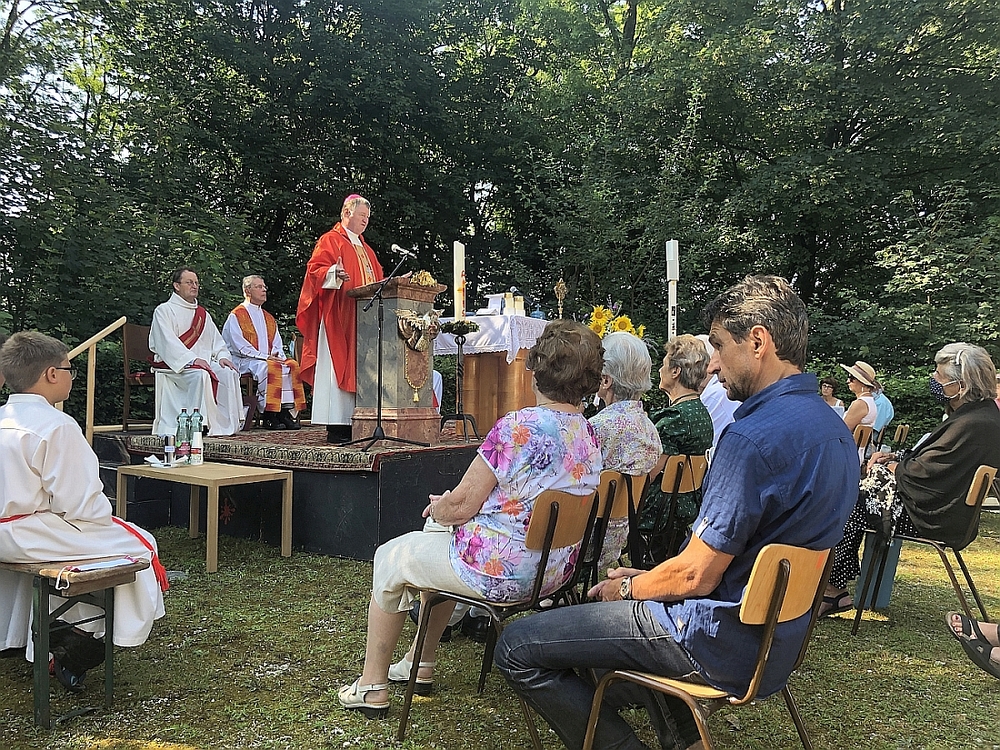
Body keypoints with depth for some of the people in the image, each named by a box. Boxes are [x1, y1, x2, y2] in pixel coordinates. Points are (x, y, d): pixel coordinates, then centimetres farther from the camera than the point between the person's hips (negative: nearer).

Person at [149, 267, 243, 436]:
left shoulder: (203, 313, 23)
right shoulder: (164, 311, 3)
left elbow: (216, 340, 18)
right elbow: (168, 342, -11)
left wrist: (222, 356, -6)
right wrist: (192, 360, -24)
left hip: (204, 362, 6)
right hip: (172, 365, -6)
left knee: (230, 374, -23)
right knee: (201, 375, -36)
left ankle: (228, 425, -25)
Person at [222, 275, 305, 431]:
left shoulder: (269, 318, 22)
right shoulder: (236, 316, 1)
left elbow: (277, 344, 18)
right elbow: (240, 346, -10)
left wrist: (278, 356, -6)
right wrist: (265, 357, -18)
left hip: (270, 359, 6)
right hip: (244, 362, -6)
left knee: (292, 365, -20)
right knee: (270, 367, -35)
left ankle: (285, 411, -24)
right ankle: (269, 415, -31)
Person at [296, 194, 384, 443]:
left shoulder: (366, 250, 26)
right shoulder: (331, 240, 2)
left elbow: (377, 280, 28)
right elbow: (316, 269, -10)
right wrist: (334, 273, -27)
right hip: (338, 317, -8)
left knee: (360, 369, 3)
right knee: (338, 367, -11)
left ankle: (352, 422, 4)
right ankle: (335, 427, -12)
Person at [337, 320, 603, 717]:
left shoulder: (517, 427, -24)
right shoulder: (590, 436, 1)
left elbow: (462, 505, -18)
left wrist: (438, 506, 5)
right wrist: (449, 506, 14)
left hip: (500, 571, -8)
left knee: (389, 558, 17)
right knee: (440, 537, 33)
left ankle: (372, 687, 28)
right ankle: (421, 666, 43)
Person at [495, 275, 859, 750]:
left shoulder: (754, 437, -26)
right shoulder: (831, 427, 6)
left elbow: (695, 576, -22)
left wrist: (628, 587, -2)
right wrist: (645, 580, 13)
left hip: (721, 638, -9)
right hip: (774, 632, 10)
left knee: (518, 649, -7)